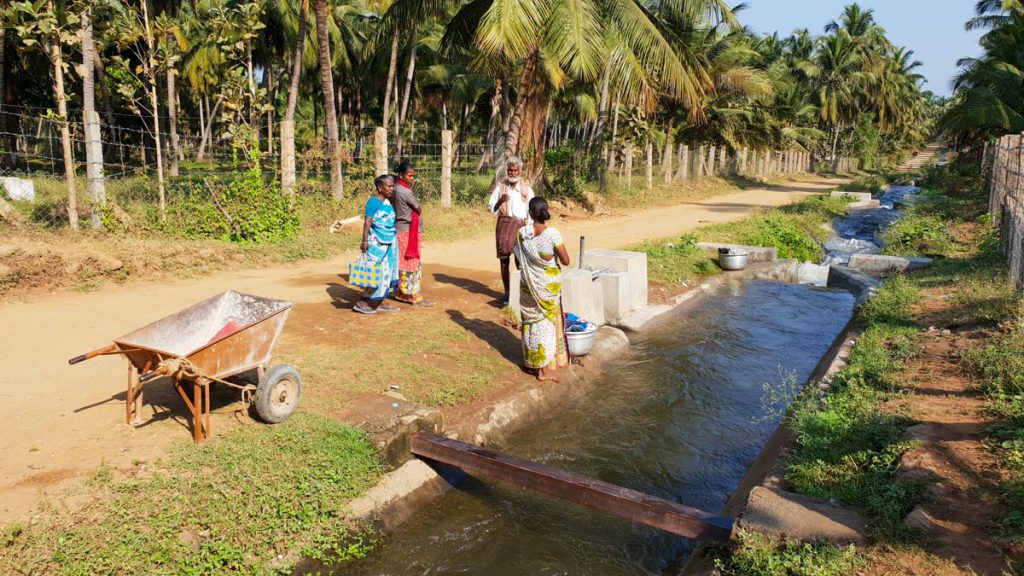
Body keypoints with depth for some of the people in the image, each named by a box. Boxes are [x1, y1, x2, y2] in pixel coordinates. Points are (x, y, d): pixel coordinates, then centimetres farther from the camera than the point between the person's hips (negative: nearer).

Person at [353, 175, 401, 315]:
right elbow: (367, 222, -17)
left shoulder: (388, 202, 10)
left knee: (386, 272, 10)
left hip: (389, 243, 8)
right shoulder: (374, 202, -12)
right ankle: (362, 303, 3)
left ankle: (380, 303, 18)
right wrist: (364, 241, -22)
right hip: (377, 243, -8)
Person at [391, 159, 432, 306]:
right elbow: (419, 210, -9)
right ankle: (414, 296, 1)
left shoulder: (396, 189, 7)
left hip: (400, 230, 9)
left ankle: (401, 292, 21)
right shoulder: (405, 192, -19)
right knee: (411, 264, -4)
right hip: (408, 231, -9)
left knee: (402, 263, 14)